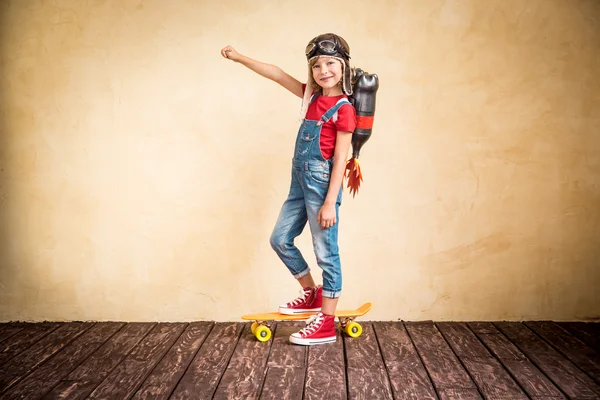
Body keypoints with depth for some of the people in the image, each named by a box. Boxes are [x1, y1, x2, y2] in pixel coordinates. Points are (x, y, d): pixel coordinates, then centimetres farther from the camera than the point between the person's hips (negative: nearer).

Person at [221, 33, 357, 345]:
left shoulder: (343, 109, -11)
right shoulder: (312, 97, 10)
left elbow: (340, 160, -14)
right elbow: (278, 75, 16)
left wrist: (330, 202, -17)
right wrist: (239, 58, 16)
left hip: (322, 182, -9)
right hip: (301, 180, 9)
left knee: (325, 252, -2)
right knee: (280, 239, 14)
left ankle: (327, 325, 8)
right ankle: (311, 294, 30)